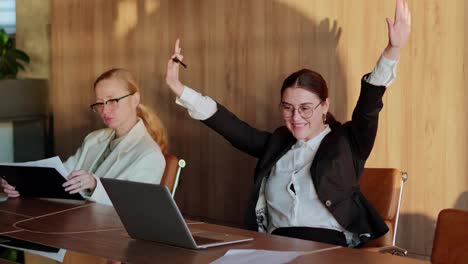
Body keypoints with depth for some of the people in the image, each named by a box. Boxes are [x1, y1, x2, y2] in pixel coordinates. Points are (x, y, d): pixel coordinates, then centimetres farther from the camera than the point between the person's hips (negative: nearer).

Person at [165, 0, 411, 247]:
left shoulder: (345, 142, 8)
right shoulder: (276, 144, 20)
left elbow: (369, 104, -4)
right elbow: (231, 126, 17)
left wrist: (392, 51, -19)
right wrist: (178, 88, 13)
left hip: (331, 247, -4)